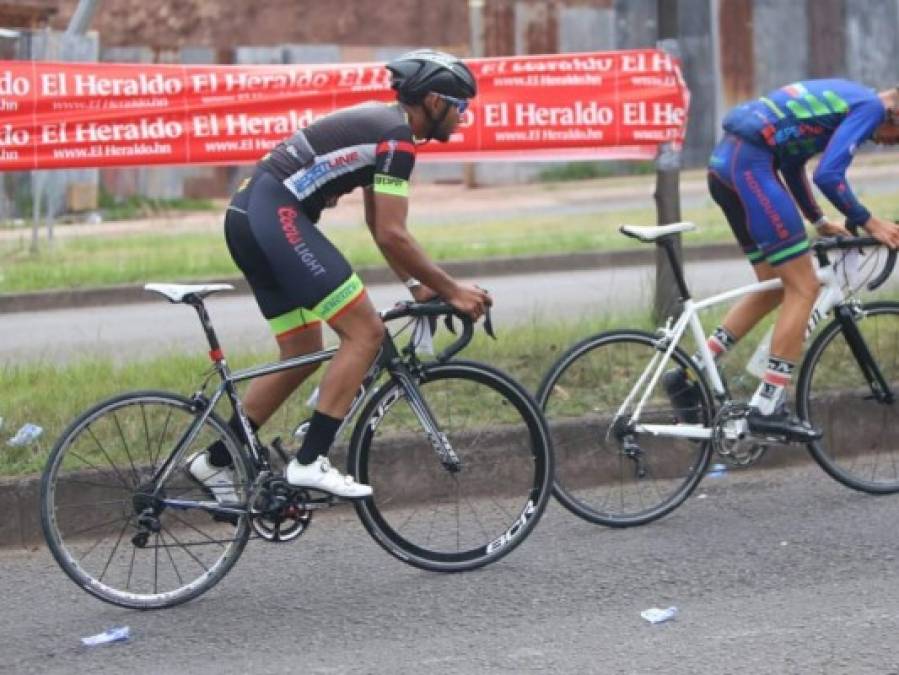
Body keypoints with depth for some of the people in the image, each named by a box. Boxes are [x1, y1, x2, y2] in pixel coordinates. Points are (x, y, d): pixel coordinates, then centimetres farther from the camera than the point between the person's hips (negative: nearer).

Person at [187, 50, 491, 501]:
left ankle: (215, 462, 20)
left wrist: (416, 284, 21)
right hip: (276, 215, -10)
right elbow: (391, 235, -13)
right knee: (365, 331, -9)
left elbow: (378, 225, 28)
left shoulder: (380, 123, 22)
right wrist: (451, 291, -6)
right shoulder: (396, 136, -10)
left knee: (302, 353, 16)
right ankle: (310, 462, -13)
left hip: (246, 215, 10)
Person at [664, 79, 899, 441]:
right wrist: (868, 222, -4)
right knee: (803, 288, -5)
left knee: (775, 287, 15)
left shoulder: (846, 97, 25)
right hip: (750, 165, -10)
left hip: (725, 163, 10)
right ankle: (767, 408, -4)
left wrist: (818, 221, 28)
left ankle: (689, 376, 14)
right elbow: (828, 175, -16)